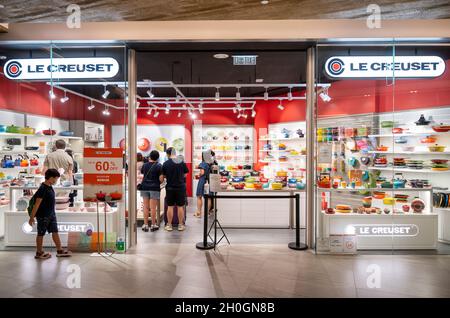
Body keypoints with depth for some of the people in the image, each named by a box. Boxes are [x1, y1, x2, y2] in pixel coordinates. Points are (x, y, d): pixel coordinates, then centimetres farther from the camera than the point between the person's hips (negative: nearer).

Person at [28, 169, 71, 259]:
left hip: (51, 214, 8)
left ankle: (59, 250, 19)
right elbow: (37, 204, -20)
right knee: (41, 234, 7)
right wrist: (31, 217, -18)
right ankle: (39, 253, 21)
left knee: (55, 232, 11)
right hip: (43, 216, -8)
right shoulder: (43, 189, -21)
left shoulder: (50, 187, 6)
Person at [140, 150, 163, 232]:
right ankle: (153, 225, 9)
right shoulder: (159, 166, -6)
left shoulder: (144, 165, 5)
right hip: (154, 188, -3)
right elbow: (161, 179, -8)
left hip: (145, 187, 3)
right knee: (153, 207, 1)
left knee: (146, 207, 8)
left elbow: (142, 174, 10)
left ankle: (145, 225, 12)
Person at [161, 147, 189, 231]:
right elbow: (185, 175, 3)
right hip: (180, 187, 0)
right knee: (180, 206, 7)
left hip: (170, 187, 0)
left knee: (170, 206, 8)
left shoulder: (166, 163, -6)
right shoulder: (182, 162, -3)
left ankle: (169, 225, 15)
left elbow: (163, 176, 0)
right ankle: (181, 225, 13)